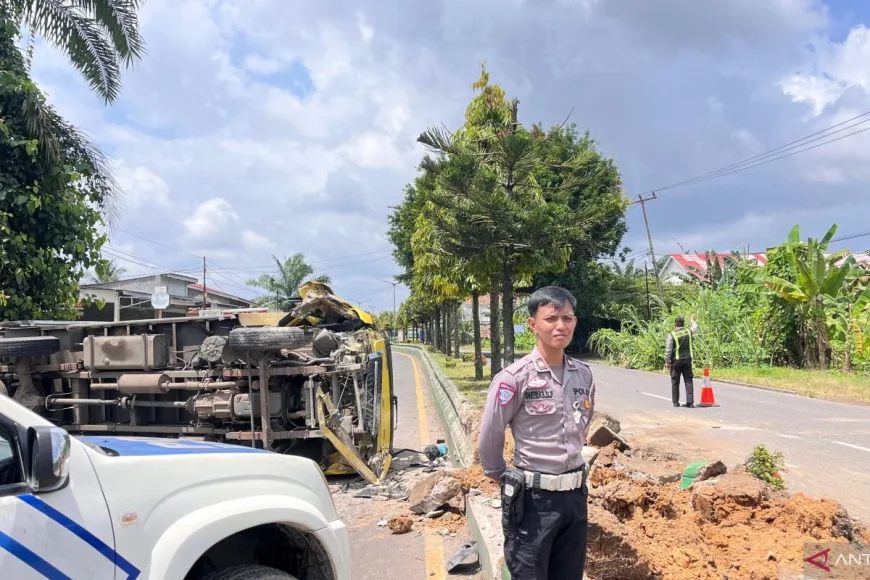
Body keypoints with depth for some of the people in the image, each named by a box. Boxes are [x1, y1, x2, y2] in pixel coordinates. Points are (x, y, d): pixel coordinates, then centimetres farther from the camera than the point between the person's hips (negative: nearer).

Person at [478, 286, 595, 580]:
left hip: (575, 495, 6)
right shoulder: (514, 378, -16)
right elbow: (489, 439, -8)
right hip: (532, 499, -5)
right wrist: (503, 478, 3)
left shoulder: (584, 374, 2)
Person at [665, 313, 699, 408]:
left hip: (676, 361, -2)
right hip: (687, 360, 2)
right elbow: (695, 327, 26)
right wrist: (692, 320, 45)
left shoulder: (672, 334, -9)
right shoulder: (689, 332, 2)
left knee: (675, 382, 8)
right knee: (688, 381, 4)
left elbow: (668, 349, -9)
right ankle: (690, 402, -1)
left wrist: (667, 362, -1)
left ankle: (675, 402, 12)